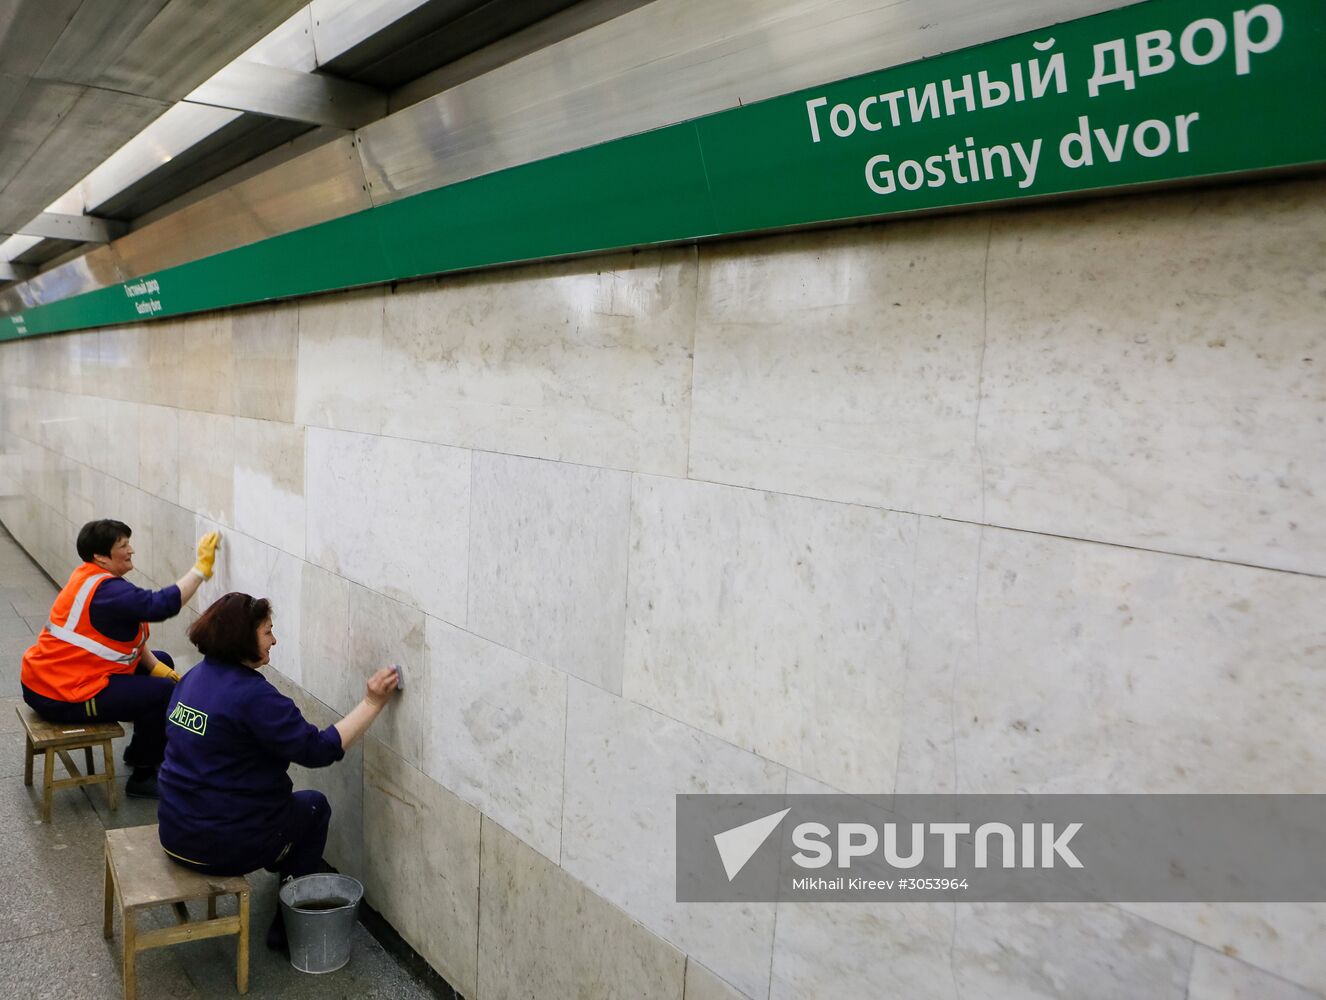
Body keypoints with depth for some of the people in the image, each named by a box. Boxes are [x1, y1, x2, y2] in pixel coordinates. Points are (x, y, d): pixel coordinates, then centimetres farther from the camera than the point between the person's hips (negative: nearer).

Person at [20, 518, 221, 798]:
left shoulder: (91, 579, 9)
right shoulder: (106, 591, -26)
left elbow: (129, 635, 11)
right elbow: (162, 605, -37)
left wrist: (157, 667, 0)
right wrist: (202, 567, -30)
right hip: (62, 698, -11)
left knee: (163, 661, 17)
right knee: (166, 692, -12)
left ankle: (141, 751, 30)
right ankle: (143, 779, 3)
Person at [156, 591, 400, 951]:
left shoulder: (194, 677, 3)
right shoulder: (253, 695, -24)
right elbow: (319, 749, -23)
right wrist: (372, 703, -17)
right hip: (222, 847, -8)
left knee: (287, 799, 28)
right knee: (315, 806, 18)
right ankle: (288, 931, 24)